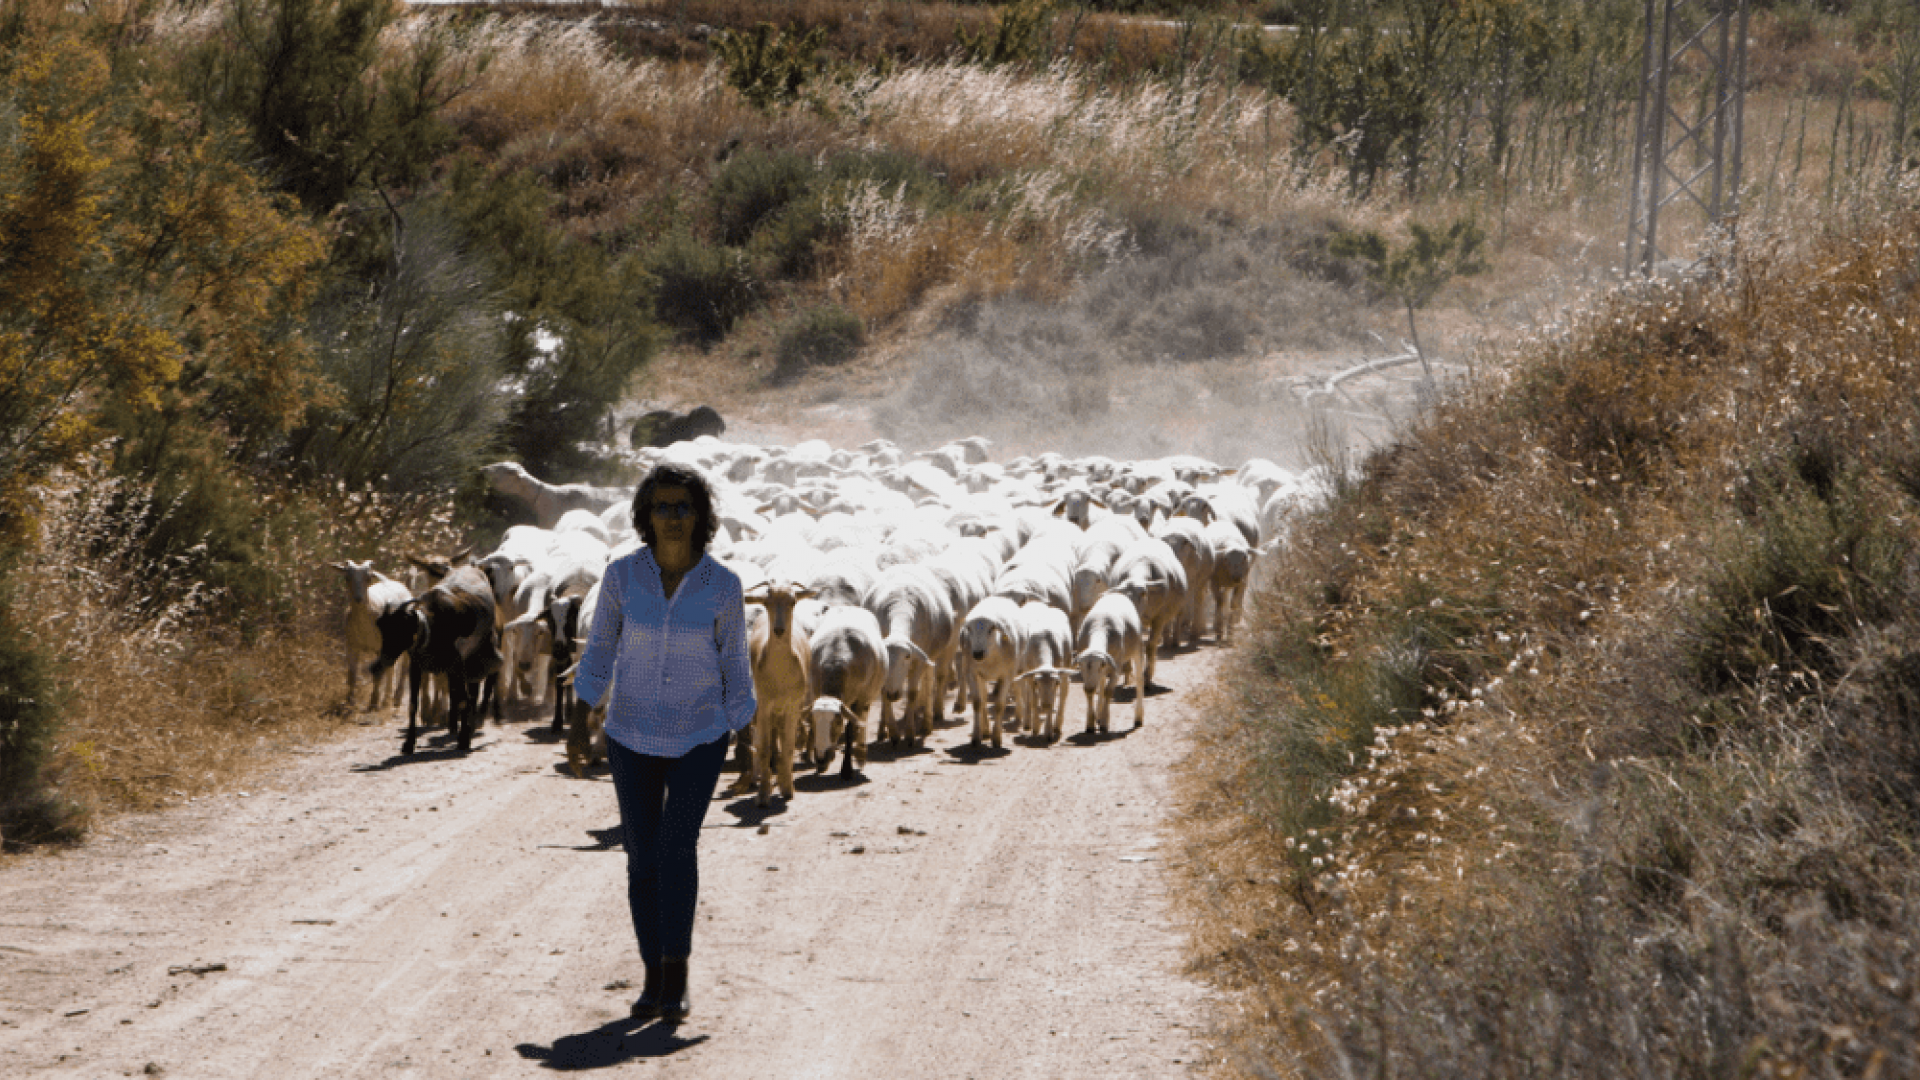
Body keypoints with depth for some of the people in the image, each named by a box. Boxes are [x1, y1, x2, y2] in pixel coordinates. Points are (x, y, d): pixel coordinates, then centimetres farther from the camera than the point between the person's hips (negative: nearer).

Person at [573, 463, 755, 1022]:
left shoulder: (723, 586, -12)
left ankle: (676, 974, -8)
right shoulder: (622, 575, -10)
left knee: (677, 848, -18)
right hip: (632, 735, 2)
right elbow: (600, 650, 3)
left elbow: (734, 663, 0)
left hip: (698, 737, -2)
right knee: (642, 857, 3)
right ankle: (655, 978, 17)